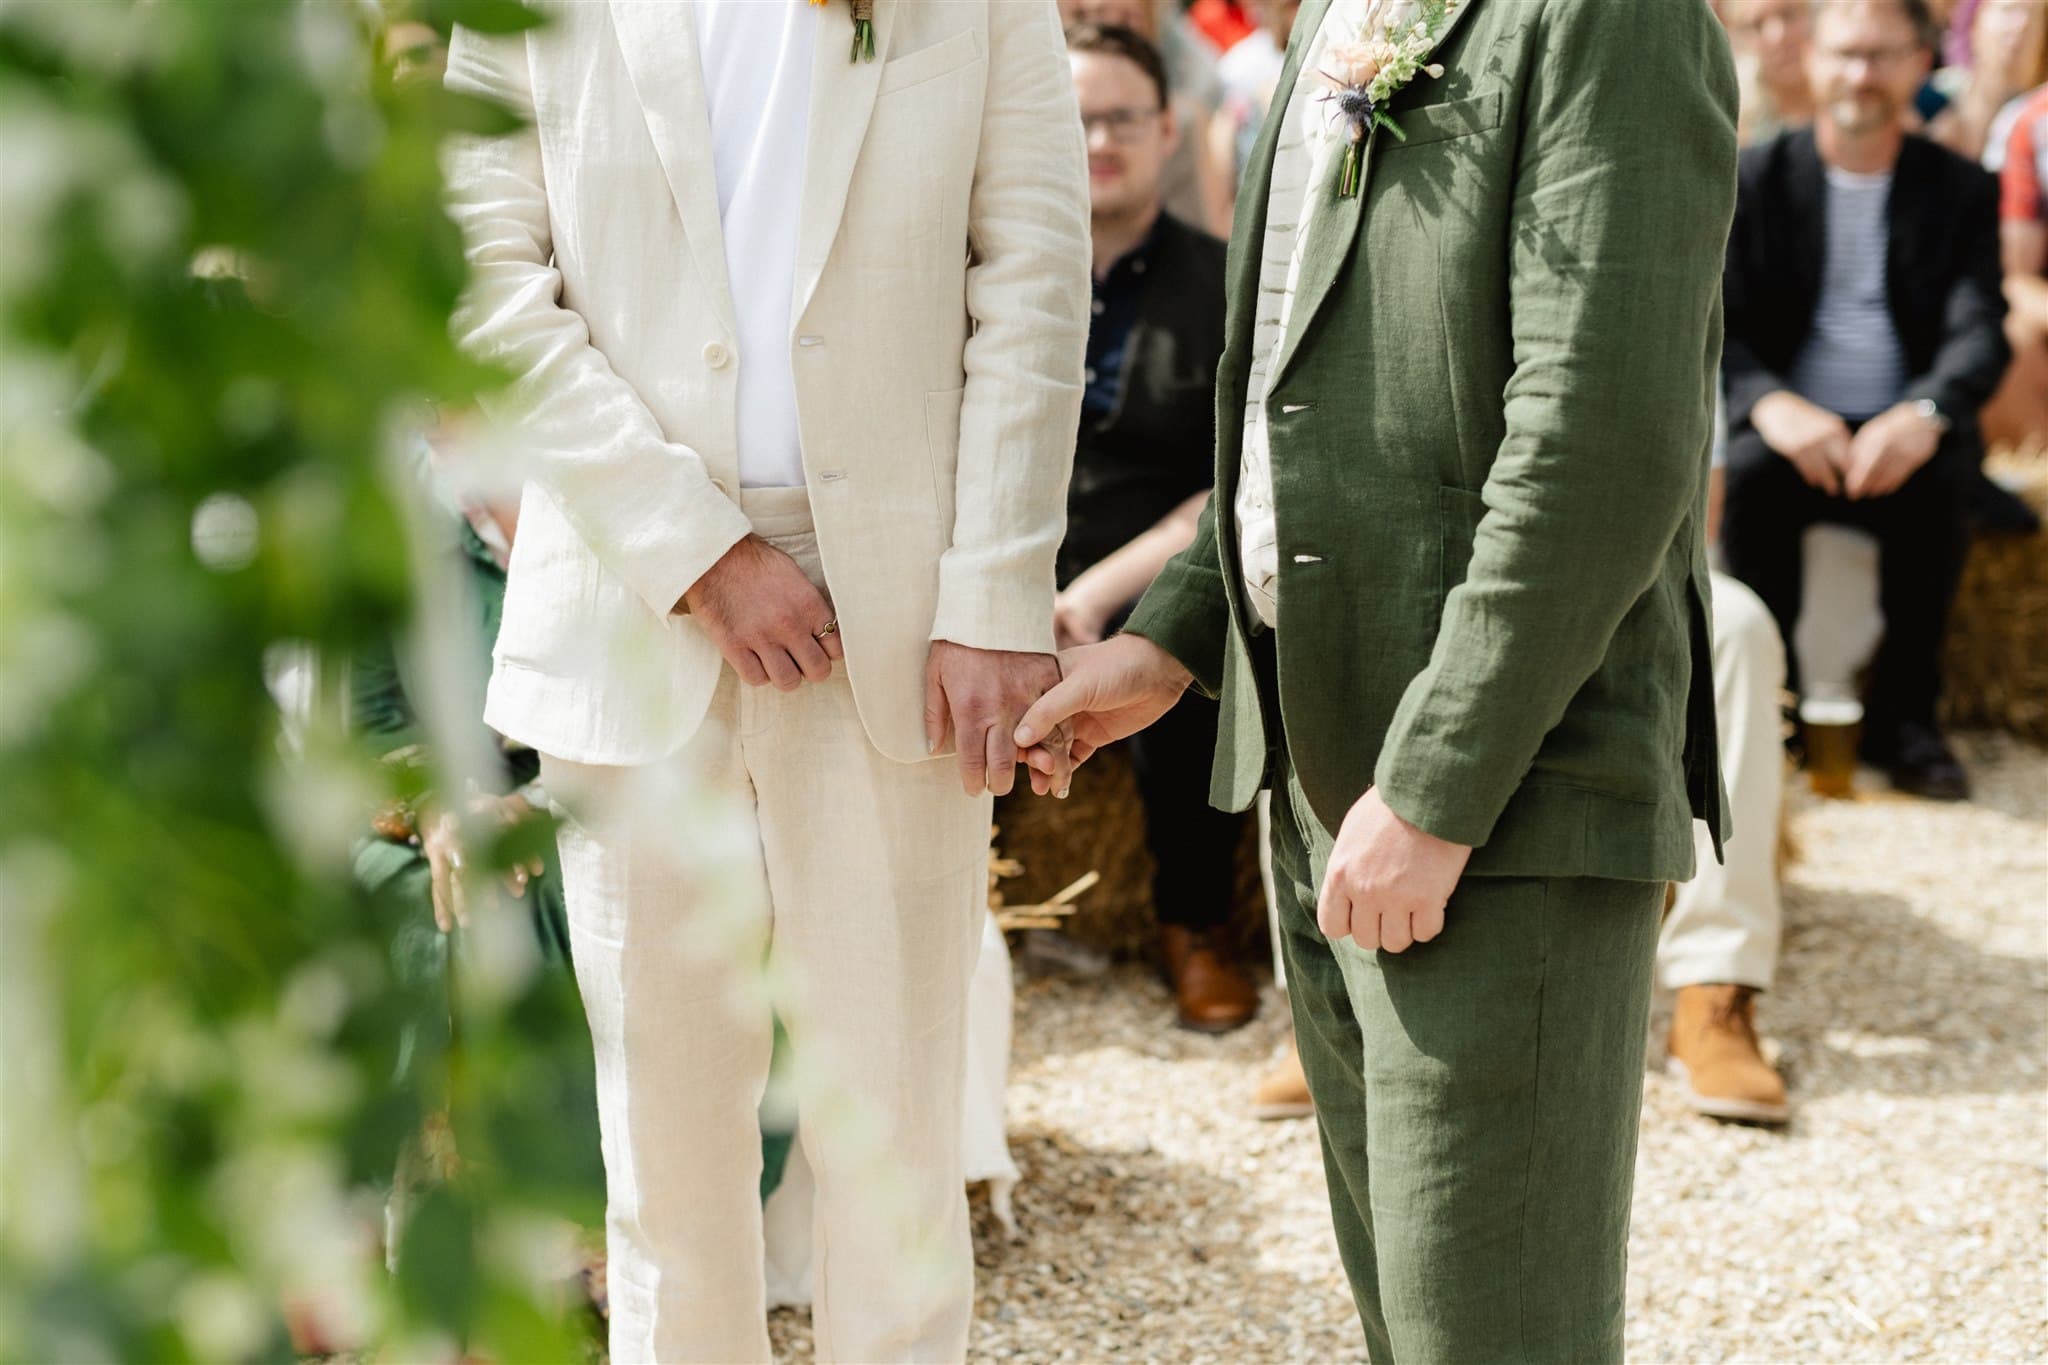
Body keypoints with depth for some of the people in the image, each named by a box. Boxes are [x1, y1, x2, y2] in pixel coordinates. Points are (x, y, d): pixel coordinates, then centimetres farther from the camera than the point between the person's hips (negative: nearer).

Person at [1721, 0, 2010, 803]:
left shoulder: (1960, 191, 7)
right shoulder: (1756, 179, 5)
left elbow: (1980, 332, -6)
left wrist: (1925, 413, -29)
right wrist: (1771, 405, -26)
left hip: (1902, 433, 0)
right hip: (1791, 427, 0)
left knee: (1942, 477, -32)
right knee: (1752, 466, -32)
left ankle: (1905, 715, -20)